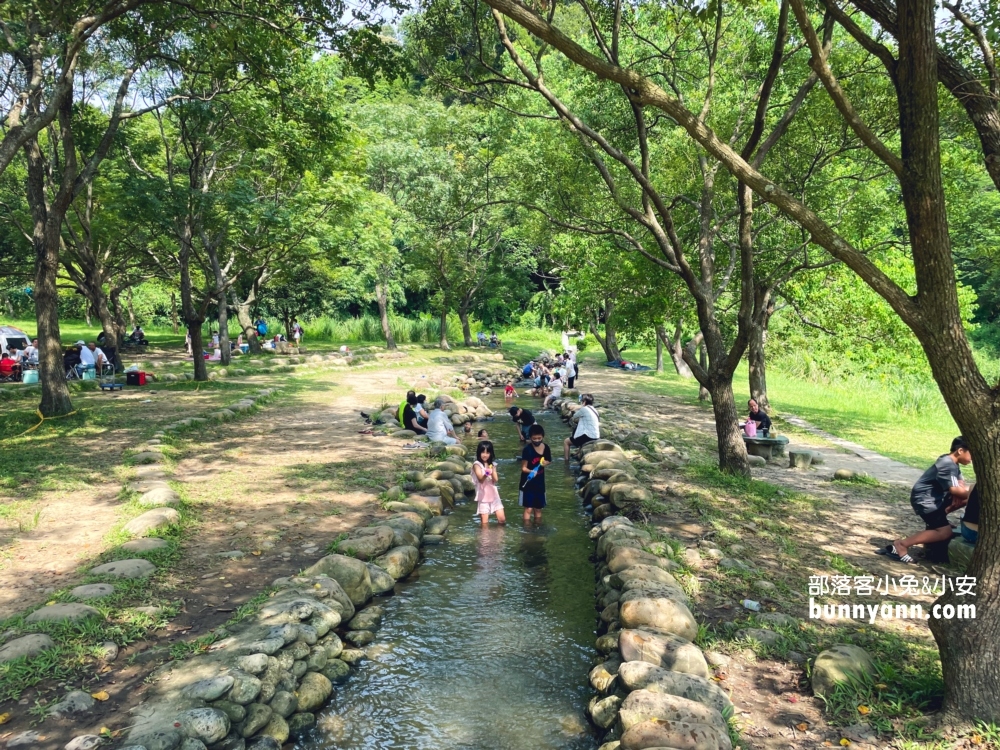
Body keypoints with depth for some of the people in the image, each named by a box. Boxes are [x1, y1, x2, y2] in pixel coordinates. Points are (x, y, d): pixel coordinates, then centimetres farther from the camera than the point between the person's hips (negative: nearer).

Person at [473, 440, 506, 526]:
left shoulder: (492, 465, 7)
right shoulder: (477, 464, -8)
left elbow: (496, 480, -2)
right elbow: (480, 479, -19)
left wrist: (492, 472, -22)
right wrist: (485, 474, -41)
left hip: (493, 495, 4)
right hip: (483, 496, -4)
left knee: (502, 519, 3)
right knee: (484, 522, -2)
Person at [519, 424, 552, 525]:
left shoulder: (546, 448, -2)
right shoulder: (527, 449, -17)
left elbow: (548, 461, 13)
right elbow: (523, 468, -17)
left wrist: (545, 463, -10)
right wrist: (531, 471, -36)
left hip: (539, 483, 5)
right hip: (527, 483, -5)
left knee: (538, 508, 16)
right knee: (528, 509, -1)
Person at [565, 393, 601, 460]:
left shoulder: (584, 409, -12)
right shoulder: (594, 410, 13)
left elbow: (574, 418, 0)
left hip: (588, 436, -9)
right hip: (596, 437, 9)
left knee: (566, 441, 5)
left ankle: (566, 460, 1)